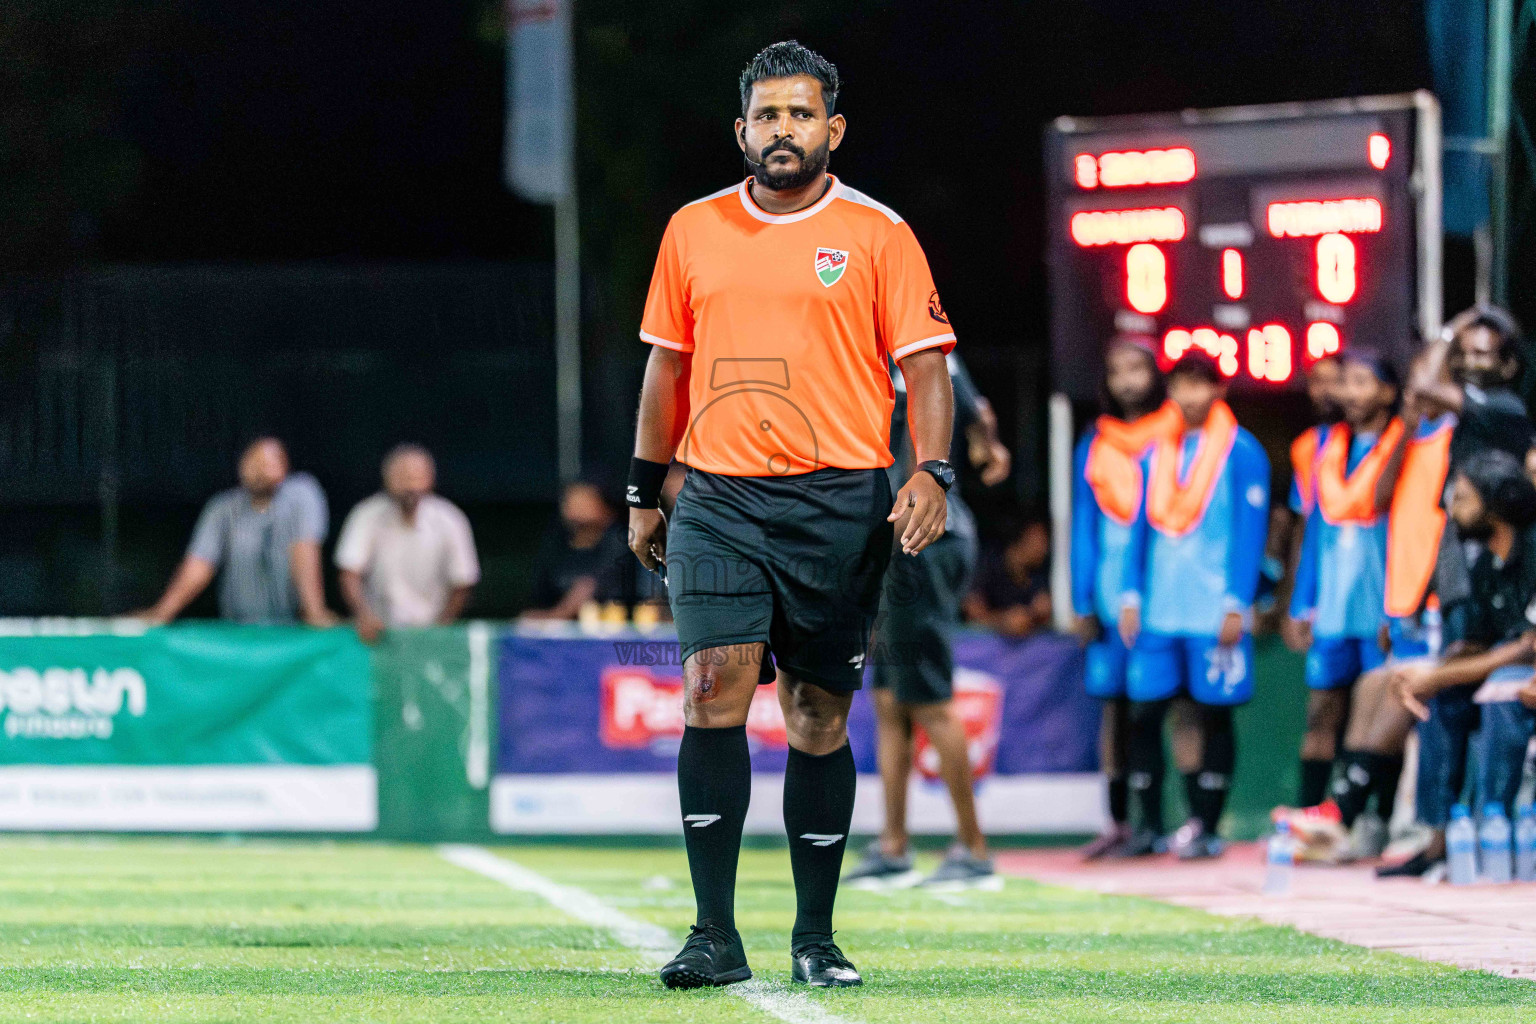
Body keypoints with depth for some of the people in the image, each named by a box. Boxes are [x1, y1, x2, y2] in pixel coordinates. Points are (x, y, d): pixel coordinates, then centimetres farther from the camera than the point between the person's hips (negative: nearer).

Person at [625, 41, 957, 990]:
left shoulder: (877, 234, 2)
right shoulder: (693, 231, 11)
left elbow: (924, 365, 0)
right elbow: (668, 365, 19)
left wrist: (932, 474, -15)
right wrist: (645, 494, 18)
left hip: (841, 502, -1)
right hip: (718, 500, 1)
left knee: (820, 717, 3)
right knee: (714, 692, -13)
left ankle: (816, 936, 14)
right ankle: (716, 936, -12)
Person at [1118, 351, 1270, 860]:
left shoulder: (1241, 452, -2)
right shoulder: (1156, 453, 13)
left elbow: (1250, 532, -4)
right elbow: (1141, 528, 15)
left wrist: (1237, 606, -10)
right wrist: (1132, 597, 7)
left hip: (1214, 613, -4)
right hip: (1158, 609, 4)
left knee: (1214, 714, 0)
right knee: (1144, 713, -1)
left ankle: (1206, 828, 5)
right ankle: (1149, 826, 6)